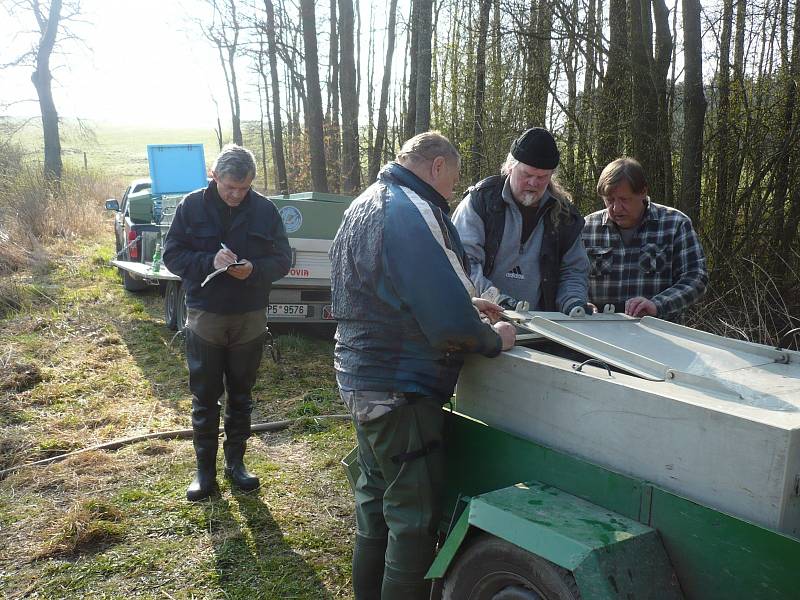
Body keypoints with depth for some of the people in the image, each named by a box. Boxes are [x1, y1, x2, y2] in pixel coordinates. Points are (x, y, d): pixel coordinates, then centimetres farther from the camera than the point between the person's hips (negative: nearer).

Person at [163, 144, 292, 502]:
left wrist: (254, 269, -23)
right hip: (204, 316, -1)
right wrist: (210, 261, -23)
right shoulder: (192, 206, -6)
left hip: (250, 318, 1)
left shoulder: (264, 210, -5)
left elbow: (282, 259, -1)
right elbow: (172, 255, -5)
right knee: (204, 398, 8)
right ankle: (205, 468, 22)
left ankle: (235, 462, 29)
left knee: (241, 396, 14)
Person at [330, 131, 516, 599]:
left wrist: (466, 306, 13)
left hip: (362, 379, 10)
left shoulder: (365, 204, 11)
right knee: (415, 519, 3)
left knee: (376, 499, 21)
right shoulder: (415, 213, -21)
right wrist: (494, 339, -7)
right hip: (400, 391, -10)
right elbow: (450, 324, -26)